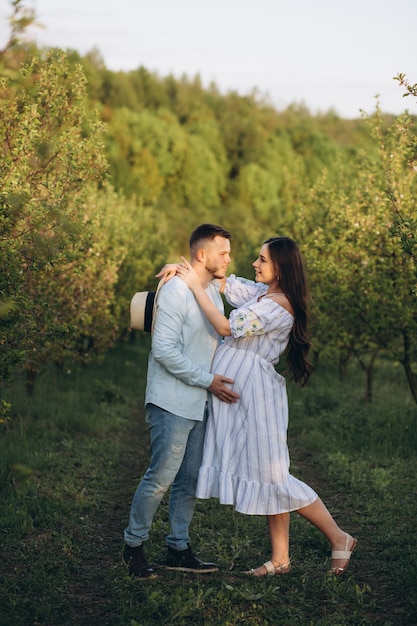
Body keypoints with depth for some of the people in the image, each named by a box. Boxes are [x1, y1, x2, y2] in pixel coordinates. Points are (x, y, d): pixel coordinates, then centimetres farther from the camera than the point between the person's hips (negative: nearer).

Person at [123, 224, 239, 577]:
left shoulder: (214, 292, 14)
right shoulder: (176, 290, -14)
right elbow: (164, 350, -19)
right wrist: (208, 380, -16)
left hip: (199, 404, 9)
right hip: (172, 403, -9)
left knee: (189, 480, 10)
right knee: (162, 476, -6)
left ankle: (179, 549, 19)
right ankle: (134, 545, 9)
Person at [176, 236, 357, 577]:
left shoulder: (278, 305, -17)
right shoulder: (260, 292, 10)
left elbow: (227, 327, -19)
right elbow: (223, 282, 19)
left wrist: (195, 286, -14)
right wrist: (184, 267, 2)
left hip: (257, 393, -9)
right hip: (242, 394, 9)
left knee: (272, 474, -5)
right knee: (266, 473, 11)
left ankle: (339, 537, 7)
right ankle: (280, 559, 17)